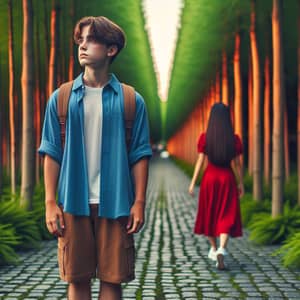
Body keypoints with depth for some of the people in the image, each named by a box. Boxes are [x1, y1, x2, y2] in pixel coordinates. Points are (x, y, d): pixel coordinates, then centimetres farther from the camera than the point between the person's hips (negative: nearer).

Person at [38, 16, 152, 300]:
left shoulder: (131, 101, 3)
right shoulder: (62, 99, 5)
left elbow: (140, 155, 3)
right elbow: (51, 153, 4)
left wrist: (139, 202, -4)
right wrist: (50, 203, -2)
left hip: (115, 203, -1)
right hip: (73, 202, 1)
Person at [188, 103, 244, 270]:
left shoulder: (204, 138, -6)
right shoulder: (235, 139, -4)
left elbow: (200, 162, -6)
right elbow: (237, 163, 1)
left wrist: (193, 183, 0)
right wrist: (241, 183, 12)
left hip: (210, 178, 1)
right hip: (228, 179, -1)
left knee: (209, 214, 20)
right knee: (226, 218, -1)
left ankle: (214, 249, 32)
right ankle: (221, 250, -23)